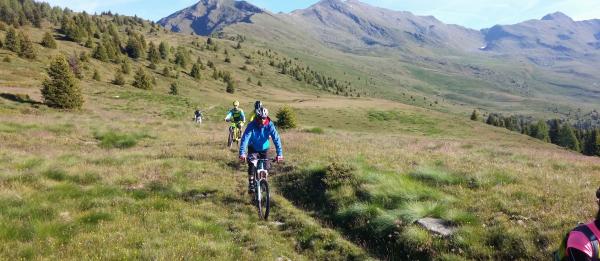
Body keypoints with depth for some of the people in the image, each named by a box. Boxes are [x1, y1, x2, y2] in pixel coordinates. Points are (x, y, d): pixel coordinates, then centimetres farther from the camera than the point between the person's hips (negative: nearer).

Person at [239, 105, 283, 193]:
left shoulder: (270, 125, -23)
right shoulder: (252, 125, -25)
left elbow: (276, 138, -29)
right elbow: (245, 138, -34)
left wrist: (279, 154, -40)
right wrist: (242, 153, -47)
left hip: (264, 149, 2)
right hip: (253, 149, -1)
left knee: (266, 168, -4)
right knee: (251, 165, -23)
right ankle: (251, 184, -5)